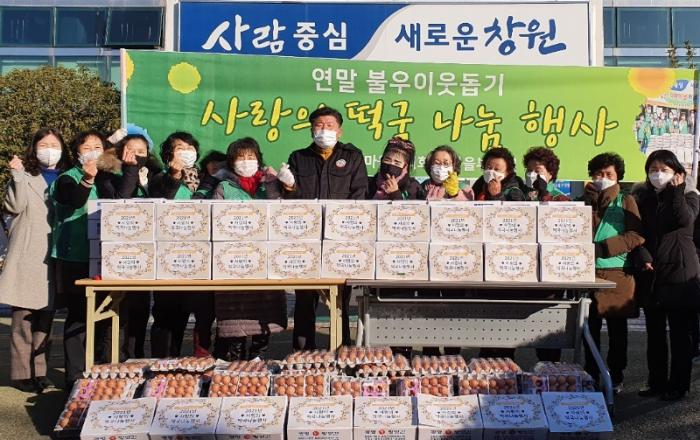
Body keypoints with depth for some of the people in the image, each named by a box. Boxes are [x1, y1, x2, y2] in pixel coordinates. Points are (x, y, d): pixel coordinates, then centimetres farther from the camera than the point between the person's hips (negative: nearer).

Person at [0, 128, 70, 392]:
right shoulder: (24, 176, 5)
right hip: (28, 255, -3)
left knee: (46, 316, 7)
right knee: (23, 315, -3)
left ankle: (39, 371, 15)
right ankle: (22, 373, 4)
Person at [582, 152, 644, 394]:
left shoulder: (626, 201, 5)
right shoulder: (584, 201, 13)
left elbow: (637, 236, -7)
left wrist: (603, 247, -16)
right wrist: (590, 202, -7)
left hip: (618, 274, -2)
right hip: (588, 273, 2)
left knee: (617, 329, 6)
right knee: (590, 329, 7)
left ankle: (616, 377, 18)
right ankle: (591, 376, 18)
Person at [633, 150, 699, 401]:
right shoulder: (643, 198, 13)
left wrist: (676, 191, -18)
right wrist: (644, 257, -7)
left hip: (679, 271, -3)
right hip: (651, 274, 4)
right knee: (654, 333, 9)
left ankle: (678, 385, 7)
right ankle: (656, 383, 17)